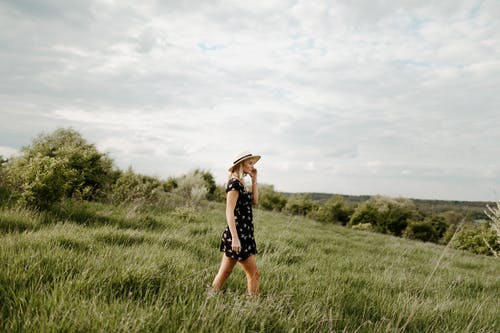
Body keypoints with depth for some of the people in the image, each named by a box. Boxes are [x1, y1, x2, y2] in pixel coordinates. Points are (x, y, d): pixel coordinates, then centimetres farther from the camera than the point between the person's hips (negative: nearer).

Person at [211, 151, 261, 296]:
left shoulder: (240, 183, 14)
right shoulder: (234, 183, -14)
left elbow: (254, 201, 15)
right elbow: (229, 212, -19)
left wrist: (254, 179, 12)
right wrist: (235, 238, -23)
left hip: (244, 234, 9)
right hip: (238, 235, -9)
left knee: (225, 272, 13)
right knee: (253, 273, 0)